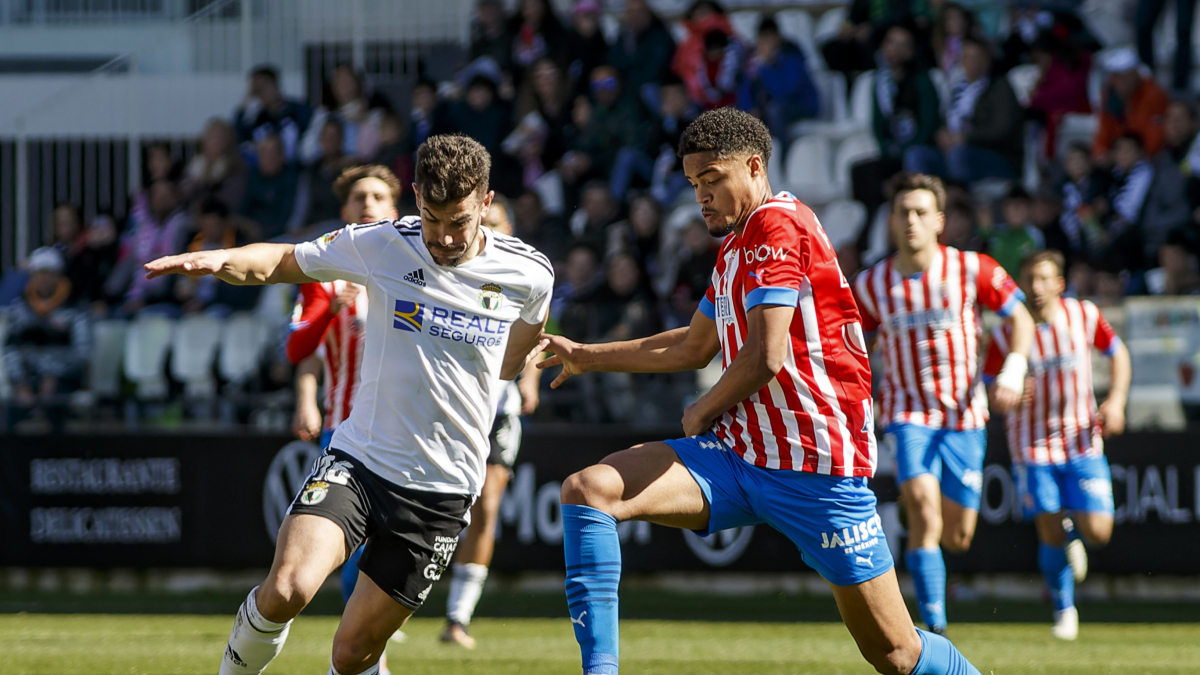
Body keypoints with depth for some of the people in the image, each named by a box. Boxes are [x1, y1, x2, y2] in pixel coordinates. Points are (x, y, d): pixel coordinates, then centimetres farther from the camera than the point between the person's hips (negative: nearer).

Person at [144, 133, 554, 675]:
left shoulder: (528, 276, -3)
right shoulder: (379, 246, -6)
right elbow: (279, 263, 2)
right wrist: (219, 260, -14)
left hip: (442, 492, 0)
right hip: (358, 461, 0)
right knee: (286, 589, -25)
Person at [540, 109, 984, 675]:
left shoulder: (776, 224, -12)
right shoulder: (736, 244, 18)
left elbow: (765, 357, -19)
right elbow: (695, 347, 33)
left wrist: (702, 412, -1)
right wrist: (586, 356, 34)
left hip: (816, 467, -9)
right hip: (739, 454, 9)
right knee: (588, 490, -13)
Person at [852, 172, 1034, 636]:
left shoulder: (971, 269, -6)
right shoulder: (871, 284, -2)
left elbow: (1020, 317, 2)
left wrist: (1014, 371, -13)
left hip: (964, 415, 1)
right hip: (908, 414, -1)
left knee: (957, 538, 3)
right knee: (924, 512, -23)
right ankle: (935, 628, -22)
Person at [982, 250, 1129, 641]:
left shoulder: (1084, 316, -5)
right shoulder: (1006, 333, -10)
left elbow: (1118, 353, 11)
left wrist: (1116, 400, -3)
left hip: (1083, 443, 1)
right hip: (1033, 445, -1)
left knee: (1098, 533, -7)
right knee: (1050, 535, -7)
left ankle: (1073, 532, 31)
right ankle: (1064, 610, 16)